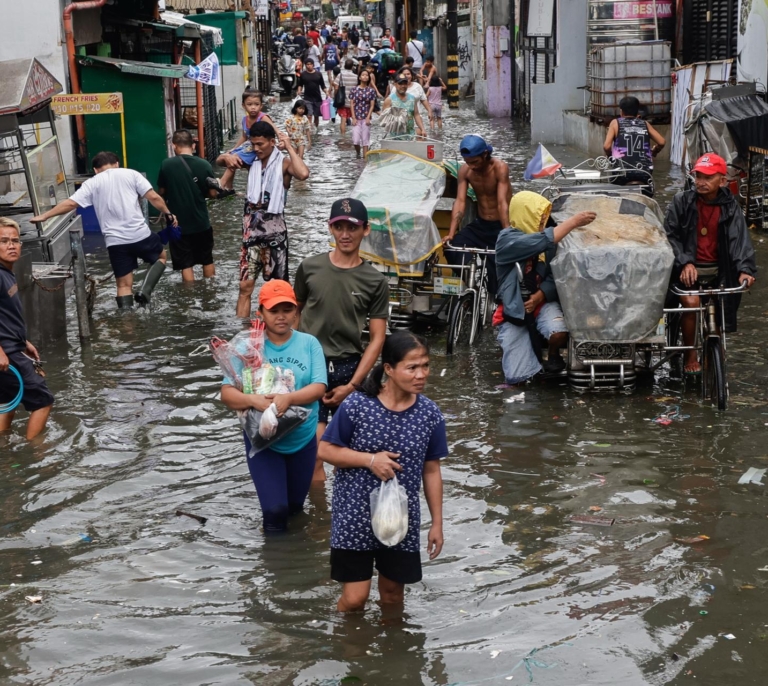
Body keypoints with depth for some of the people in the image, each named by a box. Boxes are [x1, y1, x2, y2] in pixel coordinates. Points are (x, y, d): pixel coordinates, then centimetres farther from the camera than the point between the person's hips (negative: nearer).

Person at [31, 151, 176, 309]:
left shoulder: (92, 183, 7)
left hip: (115, 241, 1)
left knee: (124, 284, 10)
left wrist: (44, 216, 7)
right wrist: (168, 214, 13)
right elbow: (154, 198, -1)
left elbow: (70, 203, -1)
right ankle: (144, 291, 5)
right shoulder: (131, 174, 6)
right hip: (140, 234, -1)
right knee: (160, 257, 26)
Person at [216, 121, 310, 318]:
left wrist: (289, 147, -22)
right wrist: (227, 157, -11)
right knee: (245, 286, 2)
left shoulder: (283, 162, -10)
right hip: (251, 229, 4)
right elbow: (219, 161, 13)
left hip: (274, 229, -4)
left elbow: (303, 174, -31)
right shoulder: (252, 159, 5)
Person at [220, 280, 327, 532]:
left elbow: (318, 388, -15)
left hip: (303, 439, 2)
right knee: (275, 509, -10)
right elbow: (227, 393, -15)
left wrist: (288, 398, -34)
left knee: (295, 506, 19)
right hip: (263, 440, -2)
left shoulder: (309, 343, -7)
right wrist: (253, 400, -35)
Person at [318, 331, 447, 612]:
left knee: (393, 594, 17)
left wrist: (437, 523, 5)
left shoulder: (429, 414, -7)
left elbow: (431, 471, 2)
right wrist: (370, 459, -21)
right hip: (355, 514, -3)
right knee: (355, 598, 0)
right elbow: (326, 450, -8)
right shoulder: (356, 405, -16)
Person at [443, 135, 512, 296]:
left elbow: (502, 203, -29)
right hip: (480, 225, 5)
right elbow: (460, 201, -13)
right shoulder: (464, 170, -8)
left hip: (500, 226, -5)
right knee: (452, 247, -14)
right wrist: (451, 233, -23)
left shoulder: (500, 168, -21)